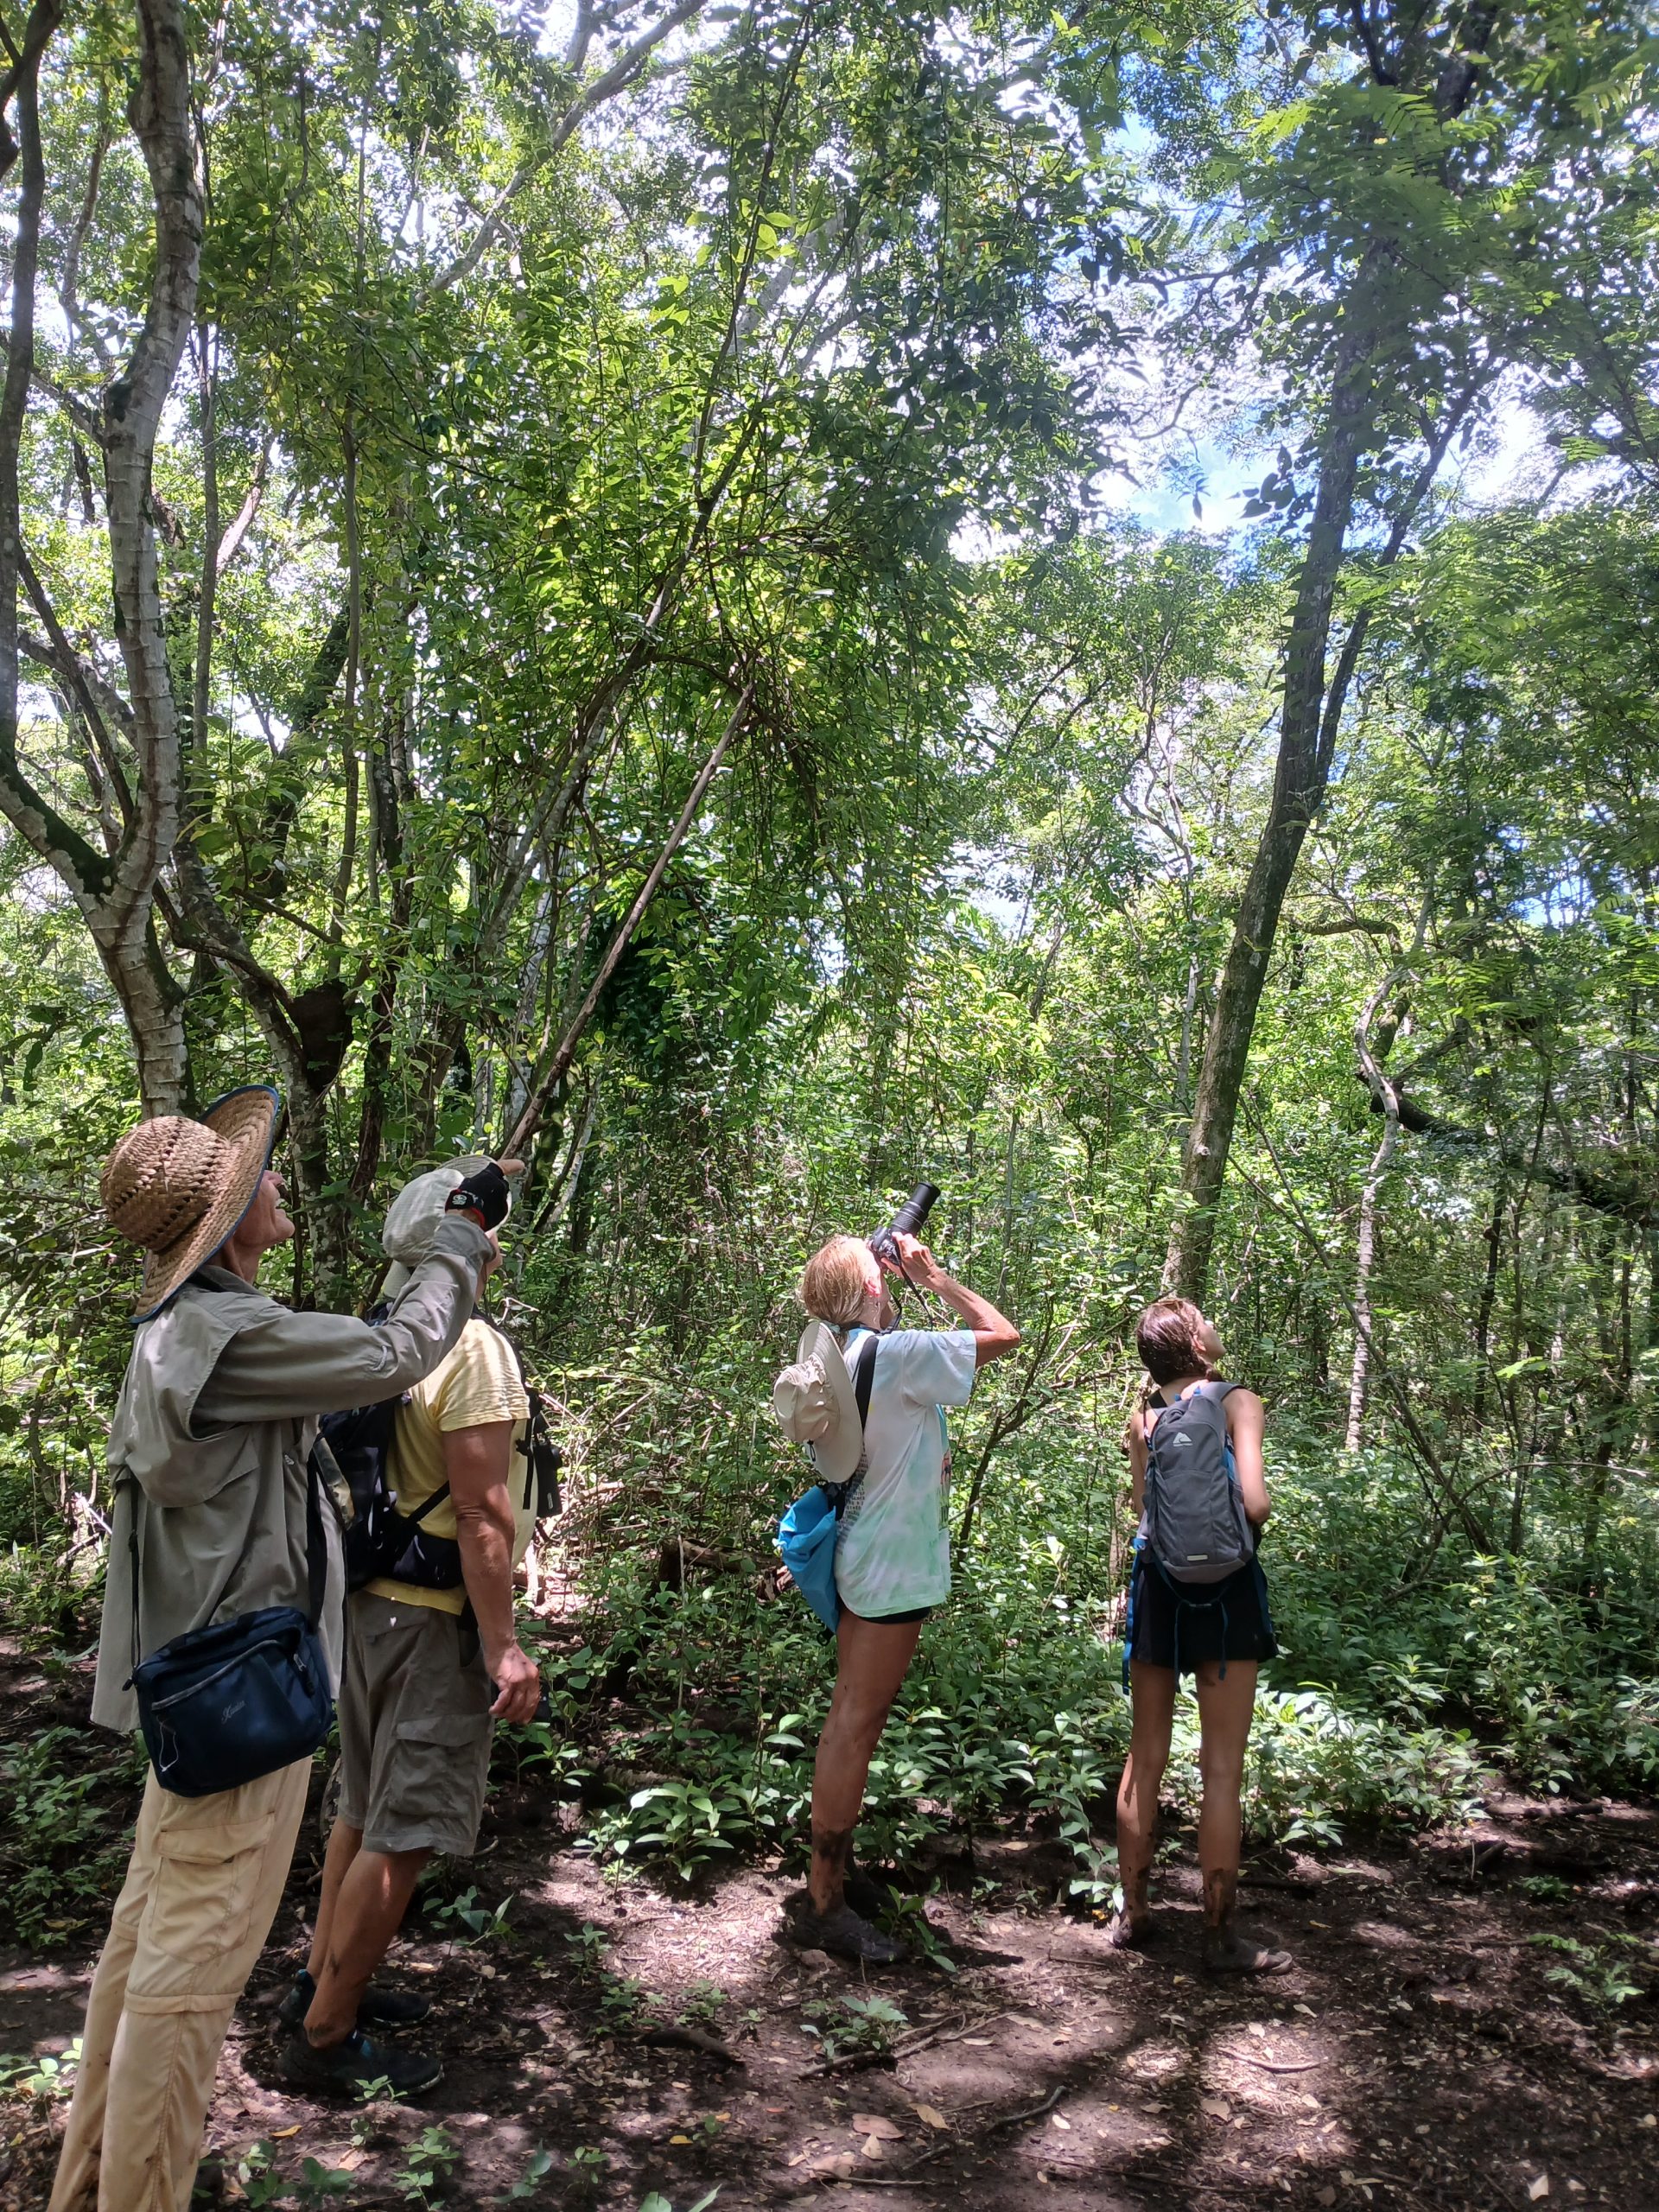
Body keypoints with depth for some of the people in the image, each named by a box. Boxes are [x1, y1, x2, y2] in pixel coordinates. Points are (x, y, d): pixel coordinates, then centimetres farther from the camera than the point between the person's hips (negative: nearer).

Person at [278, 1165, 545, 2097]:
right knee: (407, 1834, 2)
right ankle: (327, 2036, 13)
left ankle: (327, 1980, 35)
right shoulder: (474, 1347, -20)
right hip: (436, 1614, -9)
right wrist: (504, 1645, -18)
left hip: (373, 1600, 9)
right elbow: (480, 1512, -22)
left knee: (369, 1810, 22)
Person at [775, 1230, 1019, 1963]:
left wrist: (913, 1280, 11)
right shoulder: (897, 1354, -20)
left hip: (861, 1553, 10)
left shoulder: (845, 1354, 6)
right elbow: (1004, 1334, -14)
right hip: (896, 1566, -9)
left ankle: (834, 1870, 29)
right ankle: (822, 1904, 4)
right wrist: (935, 1278, -7)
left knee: (851, 1717, 17)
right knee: (857, 1725, -4)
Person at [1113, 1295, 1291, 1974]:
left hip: (1157, 1583, 4)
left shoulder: (1142, 1419, 4)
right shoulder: (1237, 1403, -7)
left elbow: (1145, 1507, 3)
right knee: (1222, 1770, 3)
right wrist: (1249, 1527, 7)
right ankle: (1220, 1935, 9)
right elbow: (1254, 1504, -16)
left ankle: (1133, 1913, 23)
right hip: (1225, 1588, -4)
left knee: (1144, 1759, 13)